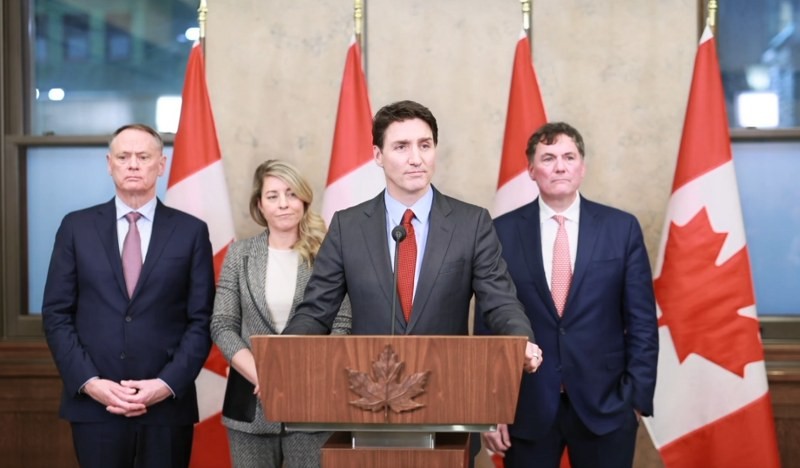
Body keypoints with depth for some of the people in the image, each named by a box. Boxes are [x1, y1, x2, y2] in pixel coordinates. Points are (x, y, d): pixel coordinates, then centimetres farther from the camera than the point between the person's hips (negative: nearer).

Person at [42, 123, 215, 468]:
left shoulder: (191, 231, 4)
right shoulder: (76, 227, 6)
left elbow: (202, 320, 1)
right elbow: (56, 315, 3)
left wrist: (167, 384, -11)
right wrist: (89, 382, -8)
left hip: (167, 405, 0)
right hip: (94, 404, 1)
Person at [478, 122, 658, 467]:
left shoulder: (622, 228, 1)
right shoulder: (503, 232, 0)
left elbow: (642, 322, 2)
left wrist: (638, 397, -3)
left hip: (605, 404, 0)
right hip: (526, 406, 0)